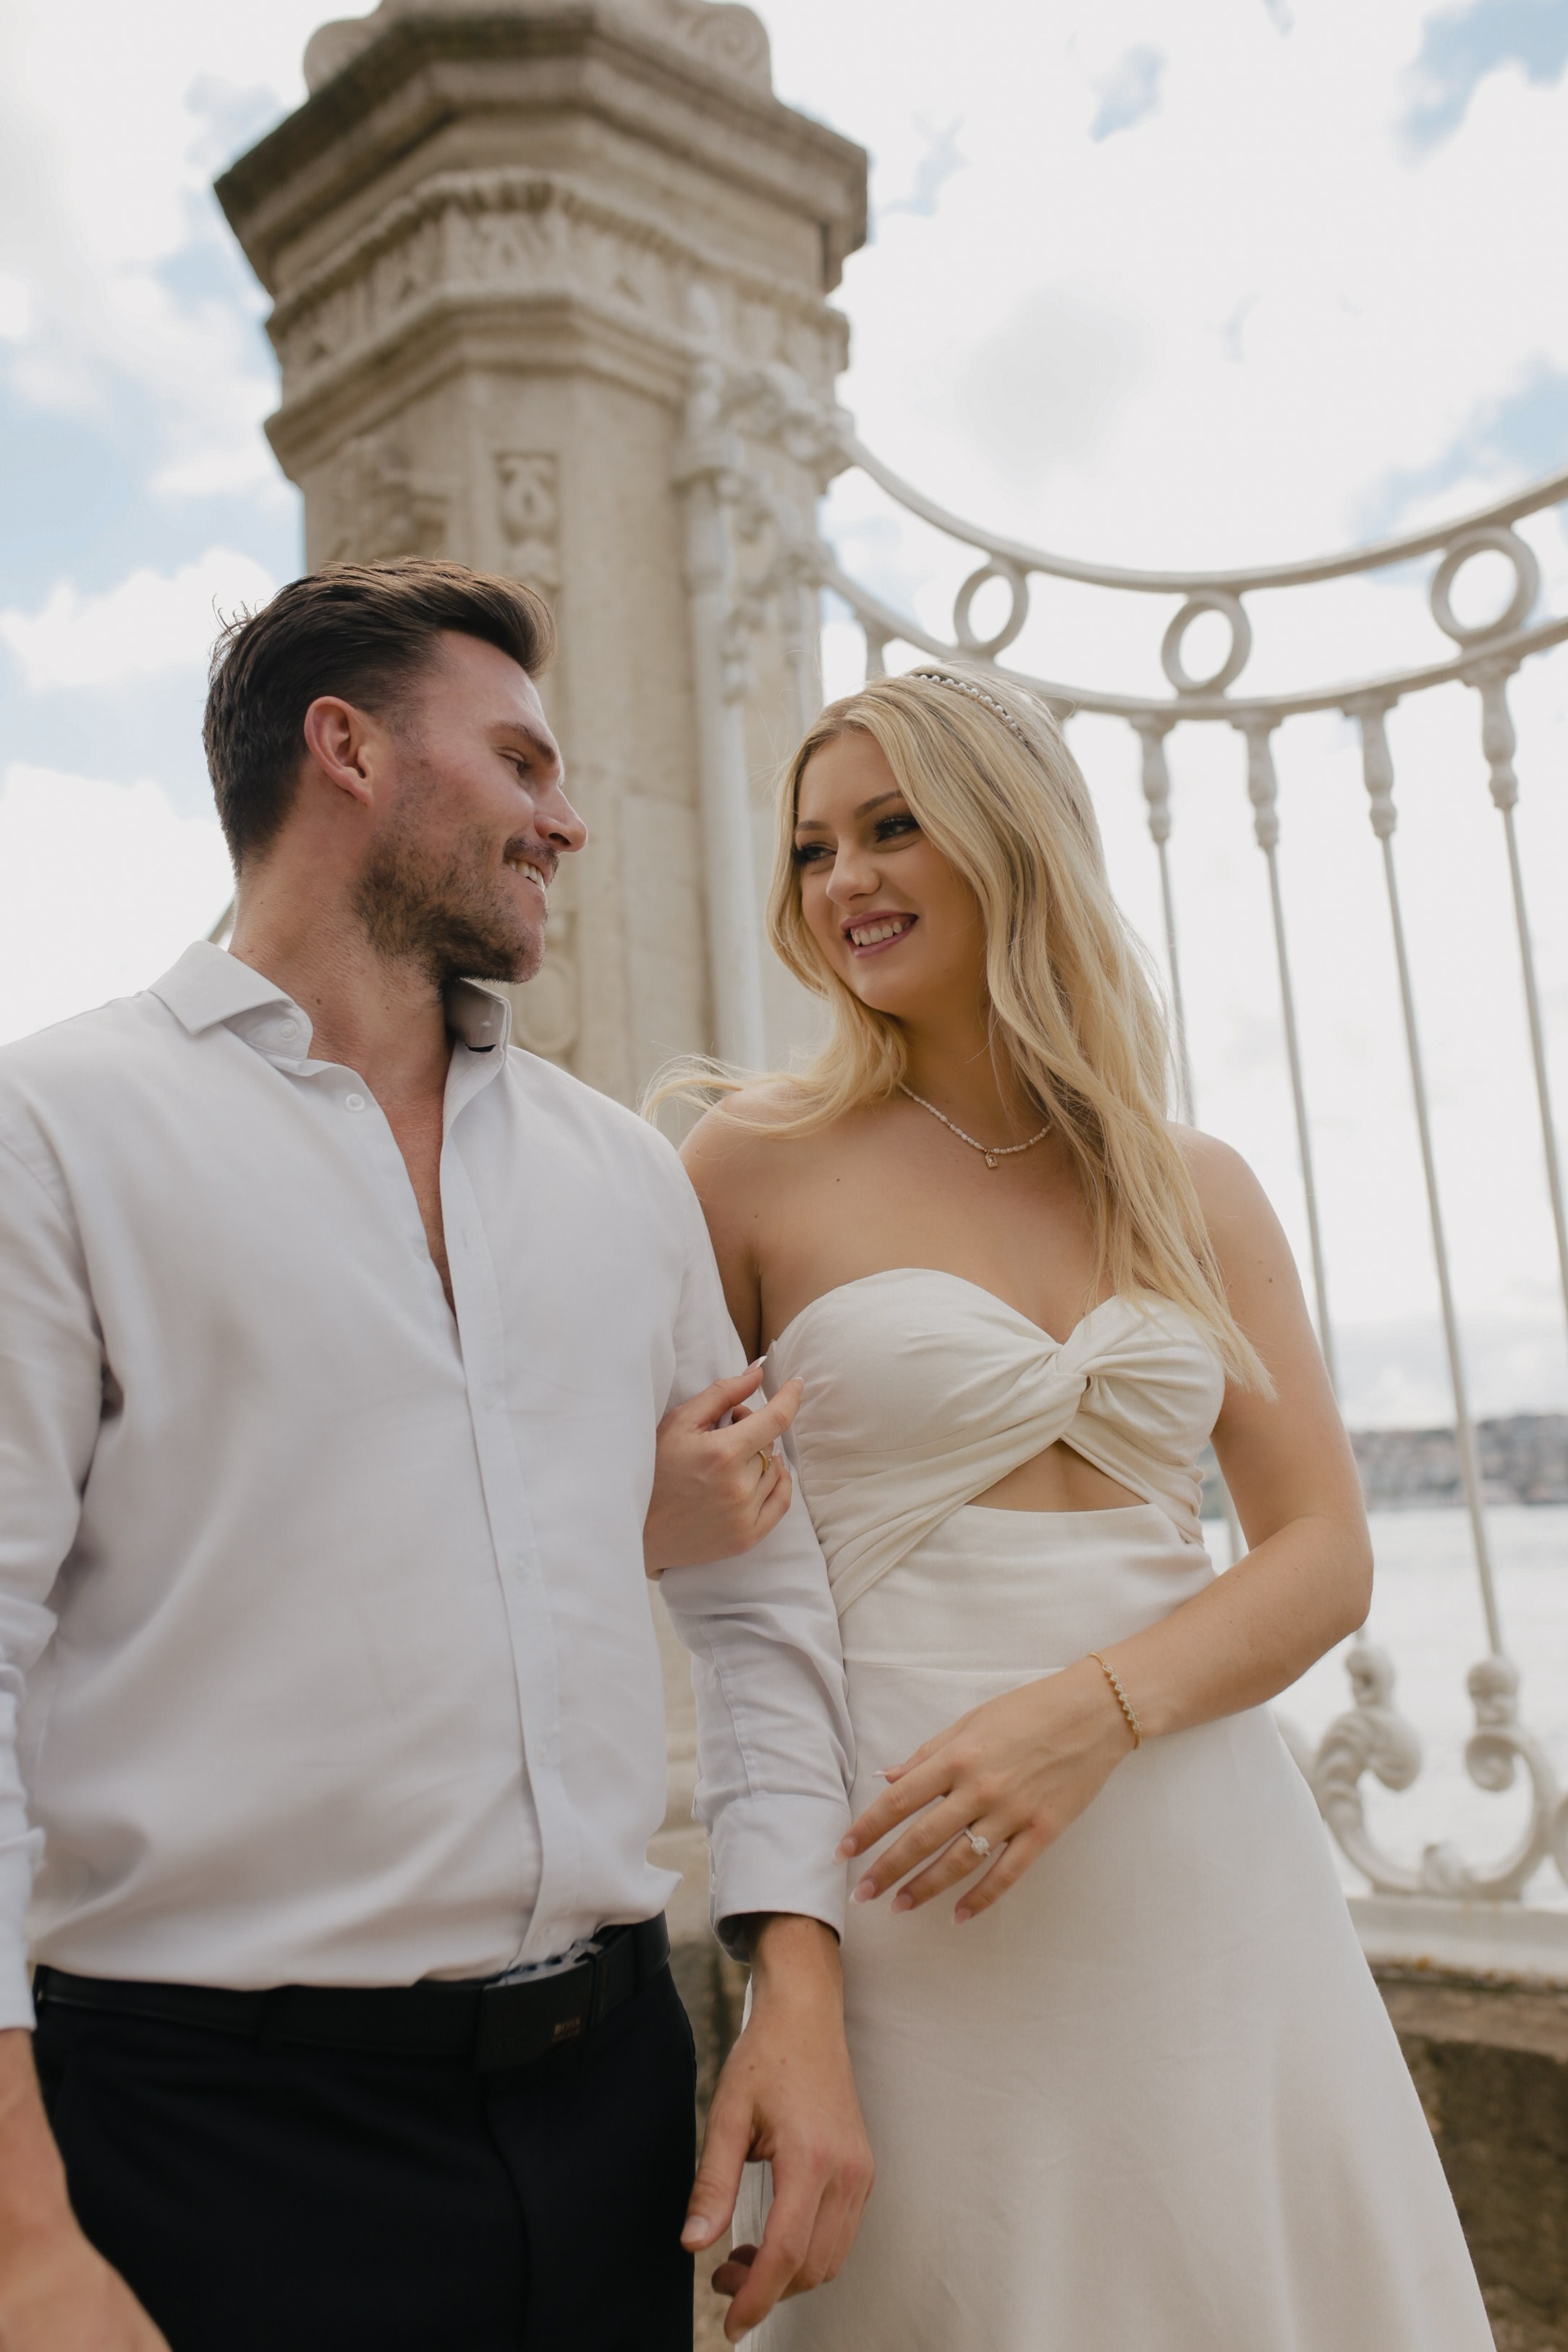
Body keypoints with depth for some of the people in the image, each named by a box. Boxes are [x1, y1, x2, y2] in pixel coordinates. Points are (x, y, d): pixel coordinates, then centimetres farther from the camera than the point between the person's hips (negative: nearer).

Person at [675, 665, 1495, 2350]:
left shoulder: (1197, 1192, 6)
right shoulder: (760, 1162, -2)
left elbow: (1326, 1553, 1)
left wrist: (1098, 1708, -15)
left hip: (1212, 1867, 3)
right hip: (923, 1902, -3)